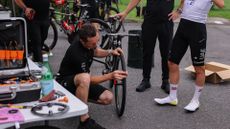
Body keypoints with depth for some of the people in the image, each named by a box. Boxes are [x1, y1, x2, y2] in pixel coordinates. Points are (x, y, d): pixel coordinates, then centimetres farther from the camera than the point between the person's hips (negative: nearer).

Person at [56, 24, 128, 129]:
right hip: (65, 83, -7)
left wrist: (110, 52, -3)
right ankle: (84, 121, -33)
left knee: (107, 98, -13)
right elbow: (89, 79, -25)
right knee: (84, 78, -42)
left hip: (81, 81, 8)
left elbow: (95, 52, 16)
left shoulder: (90, 43, -9)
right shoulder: (77, 53, -32)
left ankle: (79, 97, 9)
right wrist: (110, 76, -37)